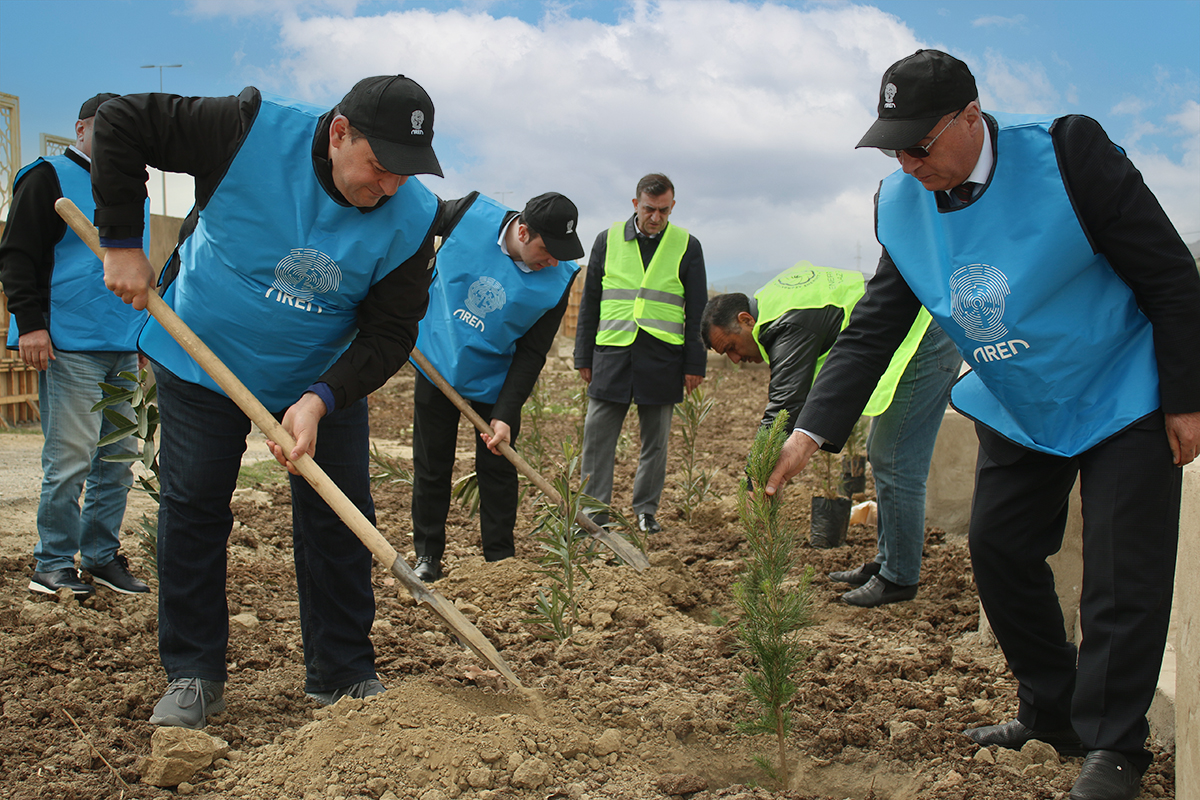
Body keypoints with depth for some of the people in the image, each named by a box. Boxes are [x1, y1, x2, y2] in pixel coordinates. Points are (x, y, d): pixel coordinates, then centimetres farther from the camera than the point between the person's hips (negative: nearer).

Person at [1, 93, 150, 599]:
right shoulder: (49, 178, 0)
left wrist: (146, 327, 24)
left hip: (124, 349, 7)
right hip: (70, 348, -7)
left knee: (118, 458, 8)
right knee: (70, 459, -7)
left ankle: (102, 556, 17)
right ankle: (52, 565, 5)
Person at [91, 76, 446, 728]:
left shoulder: (412, 217, -20)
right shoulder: (254, 131, -27)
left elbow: (390, 331, -17)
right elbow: (121, 123, -18)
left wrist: (320, 400, -30)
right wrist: (122, 244, -19)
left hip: (323, 380, 2)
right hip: (203, 361, -1)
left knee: (338, 518, -1)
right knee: (193, 508, 0)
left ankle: (344, 674, 12)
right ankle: (192, 675, 13)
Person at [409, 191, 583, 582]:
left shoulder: (558, 280, -20)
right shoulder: (470, 213, -22)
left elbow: (531, 354, -16)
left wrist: (505, 414, -20)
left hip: (495, 381, 0)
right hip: (436, 363, 0)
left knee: (498, 469, 3)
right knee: (431, 466, 7)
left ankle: (500, 558, 17)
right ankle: (427, 554, 20)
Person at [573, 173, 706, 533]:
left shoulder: (687, 246, 5)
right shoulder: (608, 240, 8)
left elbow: (697, 310, 7)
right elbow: (589, 302, 12)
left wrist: (694, 364, 1)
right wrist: (584, 356, 8)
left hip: (662, 358, 0)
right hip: (611, 354, 1)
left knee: (655, 441, 8)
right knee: (597, 438, -2)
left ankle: (646, 510, 21)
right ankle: (594, 514, 6)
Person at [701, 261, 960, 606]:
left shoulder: (787, 325, -22)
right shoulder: (773, 302, 9)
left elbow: (784, 407, -29)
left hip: (922, 344, -11)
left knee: (895, 464, -10)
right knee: (881, 457, 15)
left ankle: (899, 578, -2)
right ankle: (886, 562, 24)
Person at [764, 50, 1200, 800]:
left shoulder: (1067, 152, -23)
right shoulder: (901, 202, -8)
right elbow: (875, 326, -5)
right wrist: (812, 430, -14)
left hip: (1122, 401, -5)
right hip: (1018, 412, 6)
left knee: (1121, 572, -3)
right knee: (1000, 550, 6)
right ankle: (1052, 713, 24)